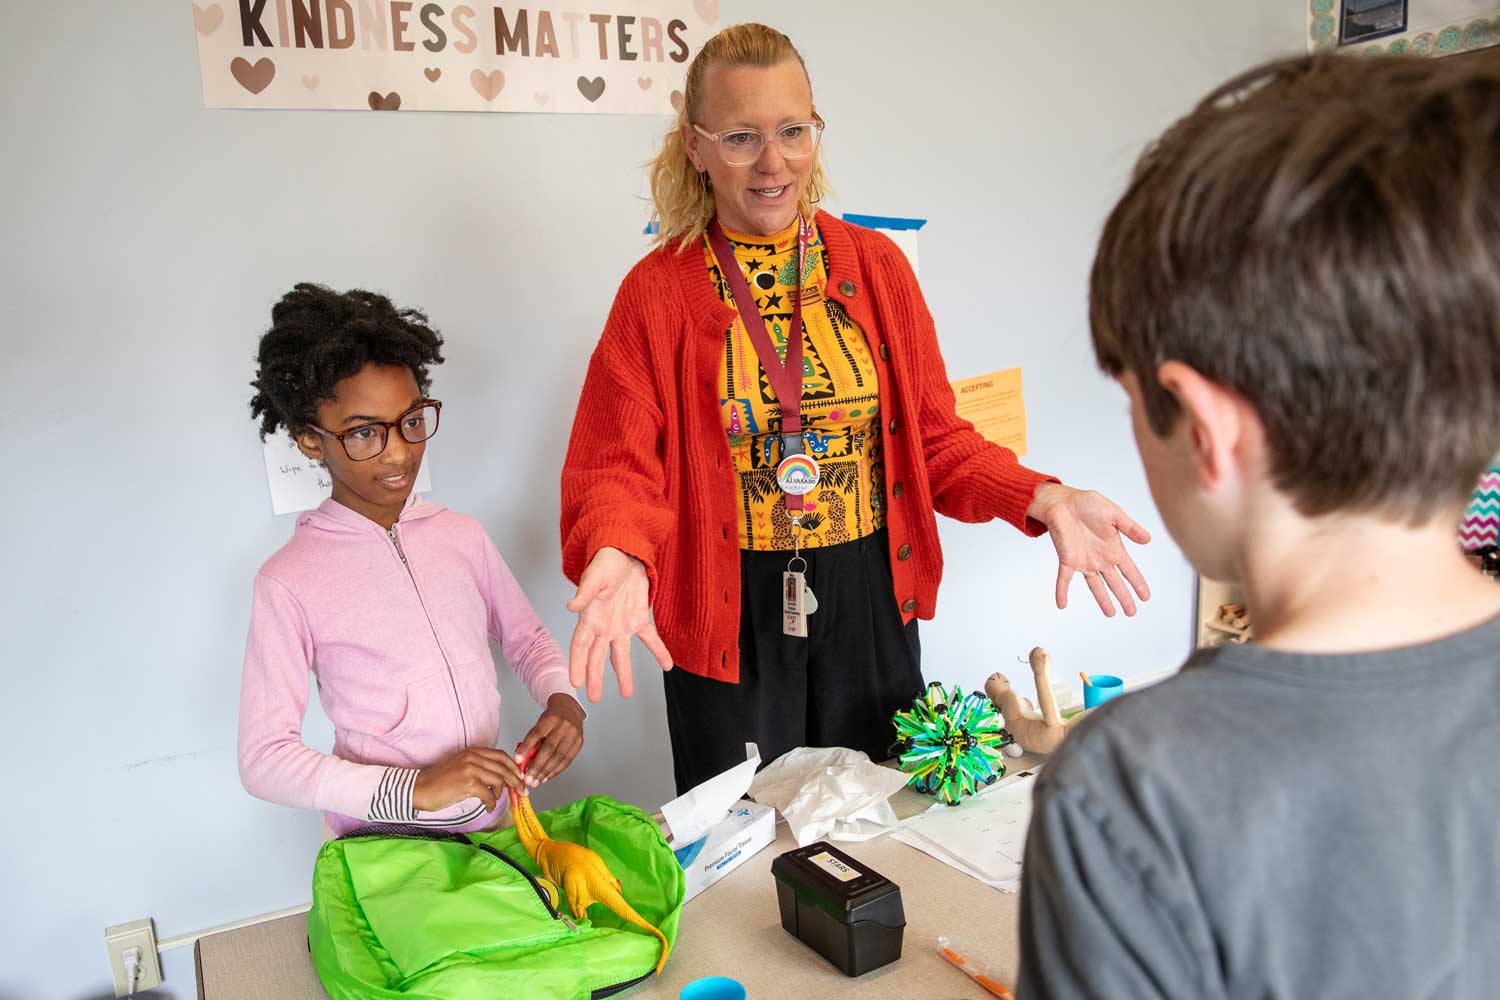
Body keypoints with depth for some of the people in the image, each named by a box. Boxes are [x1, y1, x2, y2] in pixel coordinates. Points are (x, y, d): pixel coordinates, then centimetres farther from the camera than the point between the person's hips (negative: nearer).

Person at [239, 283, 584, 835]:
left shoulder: (460, 534, 4)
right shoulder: (290, 581, -9)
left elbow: (524, 635, 16)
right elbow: (264, 757, -10)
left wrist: (560, 698, -5)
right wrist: (414, 789, -20)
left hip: (492, 817, 3)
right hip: (382, 848, -3)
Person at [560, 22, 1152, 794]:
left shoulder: (876, 265, 2)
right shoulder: (659, 291, -6)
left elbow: (933, 435, 3)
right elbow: (617, 466, -9)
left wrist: (1041, 500, -13)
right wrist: (619, 554, -31)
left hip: (871, 609, 3)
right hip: (731, 621, -2)